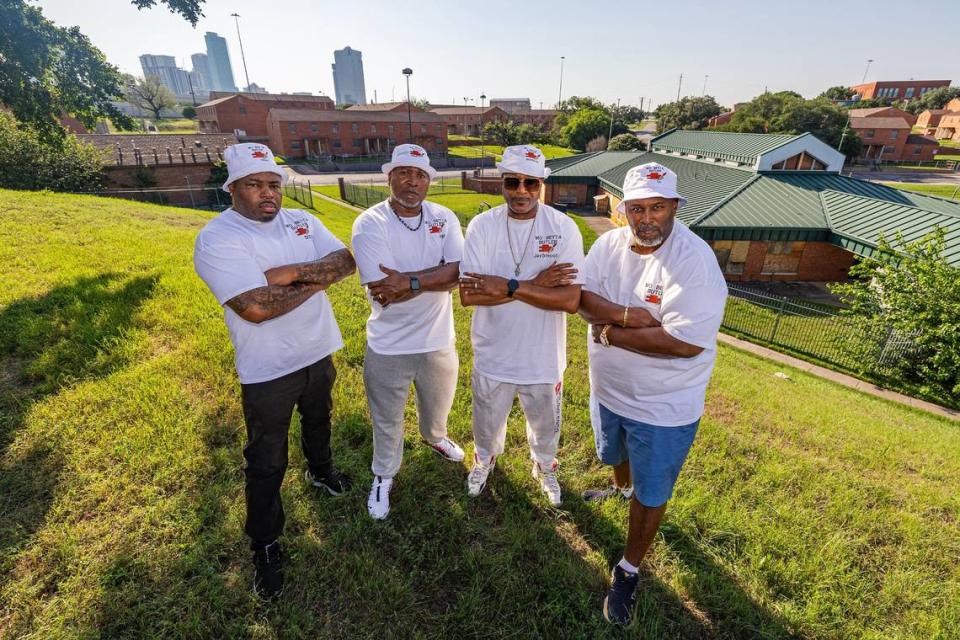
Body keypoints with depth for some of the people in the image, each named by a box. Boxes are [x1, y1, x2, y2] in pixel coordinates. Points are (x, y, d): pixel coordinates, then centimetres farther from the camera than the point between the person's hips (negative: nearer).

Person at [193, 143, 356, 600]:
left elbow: (346, 261, -11)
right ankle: (265, 545, 32)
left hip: (319, 352, 6)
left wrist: (294, 272, -24)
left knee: (318, 420, 29)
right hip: (268, 371, -5)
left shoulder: (301, 220, 0)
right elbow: (256, 308, -32)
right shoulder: (217, 239, -19)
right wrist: (316, 280, -20)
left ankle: (320, 470, 59)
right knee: (267, 462, 10)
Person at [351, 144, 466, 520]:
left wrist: (410, 282, -28)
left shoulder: (445, 218, -4)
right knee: (387, 420, 19)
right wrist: (436, 278, -22)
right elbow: (384, 291, -25)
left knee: (438, 405, 29)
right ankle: (384, 475, 46)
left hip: (438, 341, 4)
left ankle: (434, 437, 63)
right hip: (389, 346, -3)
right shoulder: (369, 224, -15)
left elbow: (462, 271, -18)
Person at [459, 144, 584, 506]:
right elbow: (468, 295, -20)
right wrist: (534, 284, -24)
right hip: (493, 355, 1)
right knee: (487, 423, 25)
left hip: (543, 358, 0)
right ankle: (485, 459, 58)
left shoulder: (564, 228, -13)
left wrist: (509, 286, -28)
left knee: (545, 426, 25)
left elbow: (570, 300, -22)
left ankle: (544, 466, 57)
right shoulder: (482, 226, -12)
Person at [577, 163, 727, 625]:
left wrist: (610, 332, -24)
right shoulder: (609, 244, -7)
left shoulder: (695, 261, -25)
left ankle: (628, 572, 38)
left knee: (650, 494, 14)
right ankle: (619, 491, 67)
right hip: (607, 388, 6)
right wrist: (629, 314, -29)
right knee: (614, 456, 33)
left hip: (664, 405, -5)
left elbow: (686, 342, -31)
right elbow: (582, 298, -13)